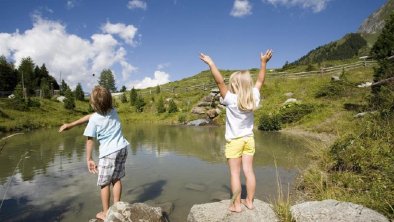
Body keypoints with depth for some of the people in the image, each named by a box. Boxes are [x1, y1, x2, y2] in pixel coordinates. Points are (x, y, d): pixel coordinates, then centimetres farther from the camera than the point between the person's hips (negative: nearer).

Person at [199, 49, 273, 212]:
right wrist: (264, 62, 14)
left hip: (234, 141, -5)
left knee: (235, 173, 3)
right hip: (249, 139, 5)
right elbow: (260, 81, 6)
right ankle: (249, 201, 22)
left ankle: (236, 204, 11)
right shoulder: (254, 98, -7)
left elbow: (220, 82, -26)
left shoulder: (231, 100, -21)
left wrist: (211, 63, -22)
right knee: (249, 170, 10)